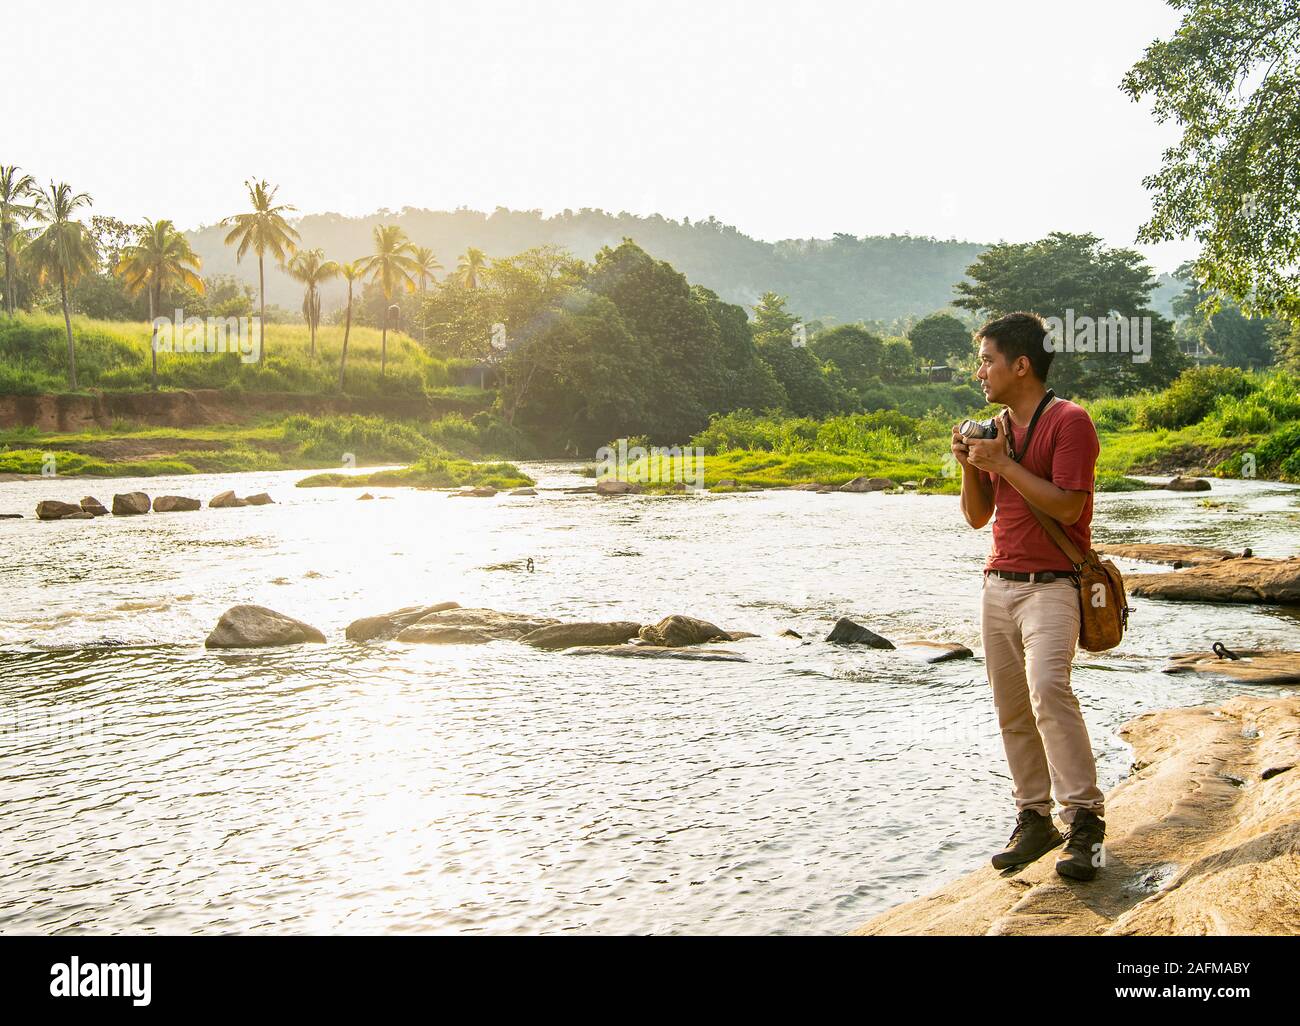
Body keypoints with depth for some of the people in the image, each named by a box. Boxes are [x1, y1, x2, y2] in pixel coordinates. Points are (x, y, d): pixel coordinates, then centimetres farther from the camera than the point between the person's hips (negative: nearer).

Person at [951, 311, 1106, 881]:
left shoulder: (1069, 421, -7)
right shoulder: (995, 428, 15)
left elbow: (1067, 506, -17)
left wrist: (1002, 462, -15)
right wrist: (970, 466, 0)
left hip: (1051, 584, -7)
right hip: (998, 584, 8)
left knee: (1047, 689, -24)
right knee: (1012, 709, 6)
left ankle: (1084, 818, -18)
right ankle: (1035, 818, 14)